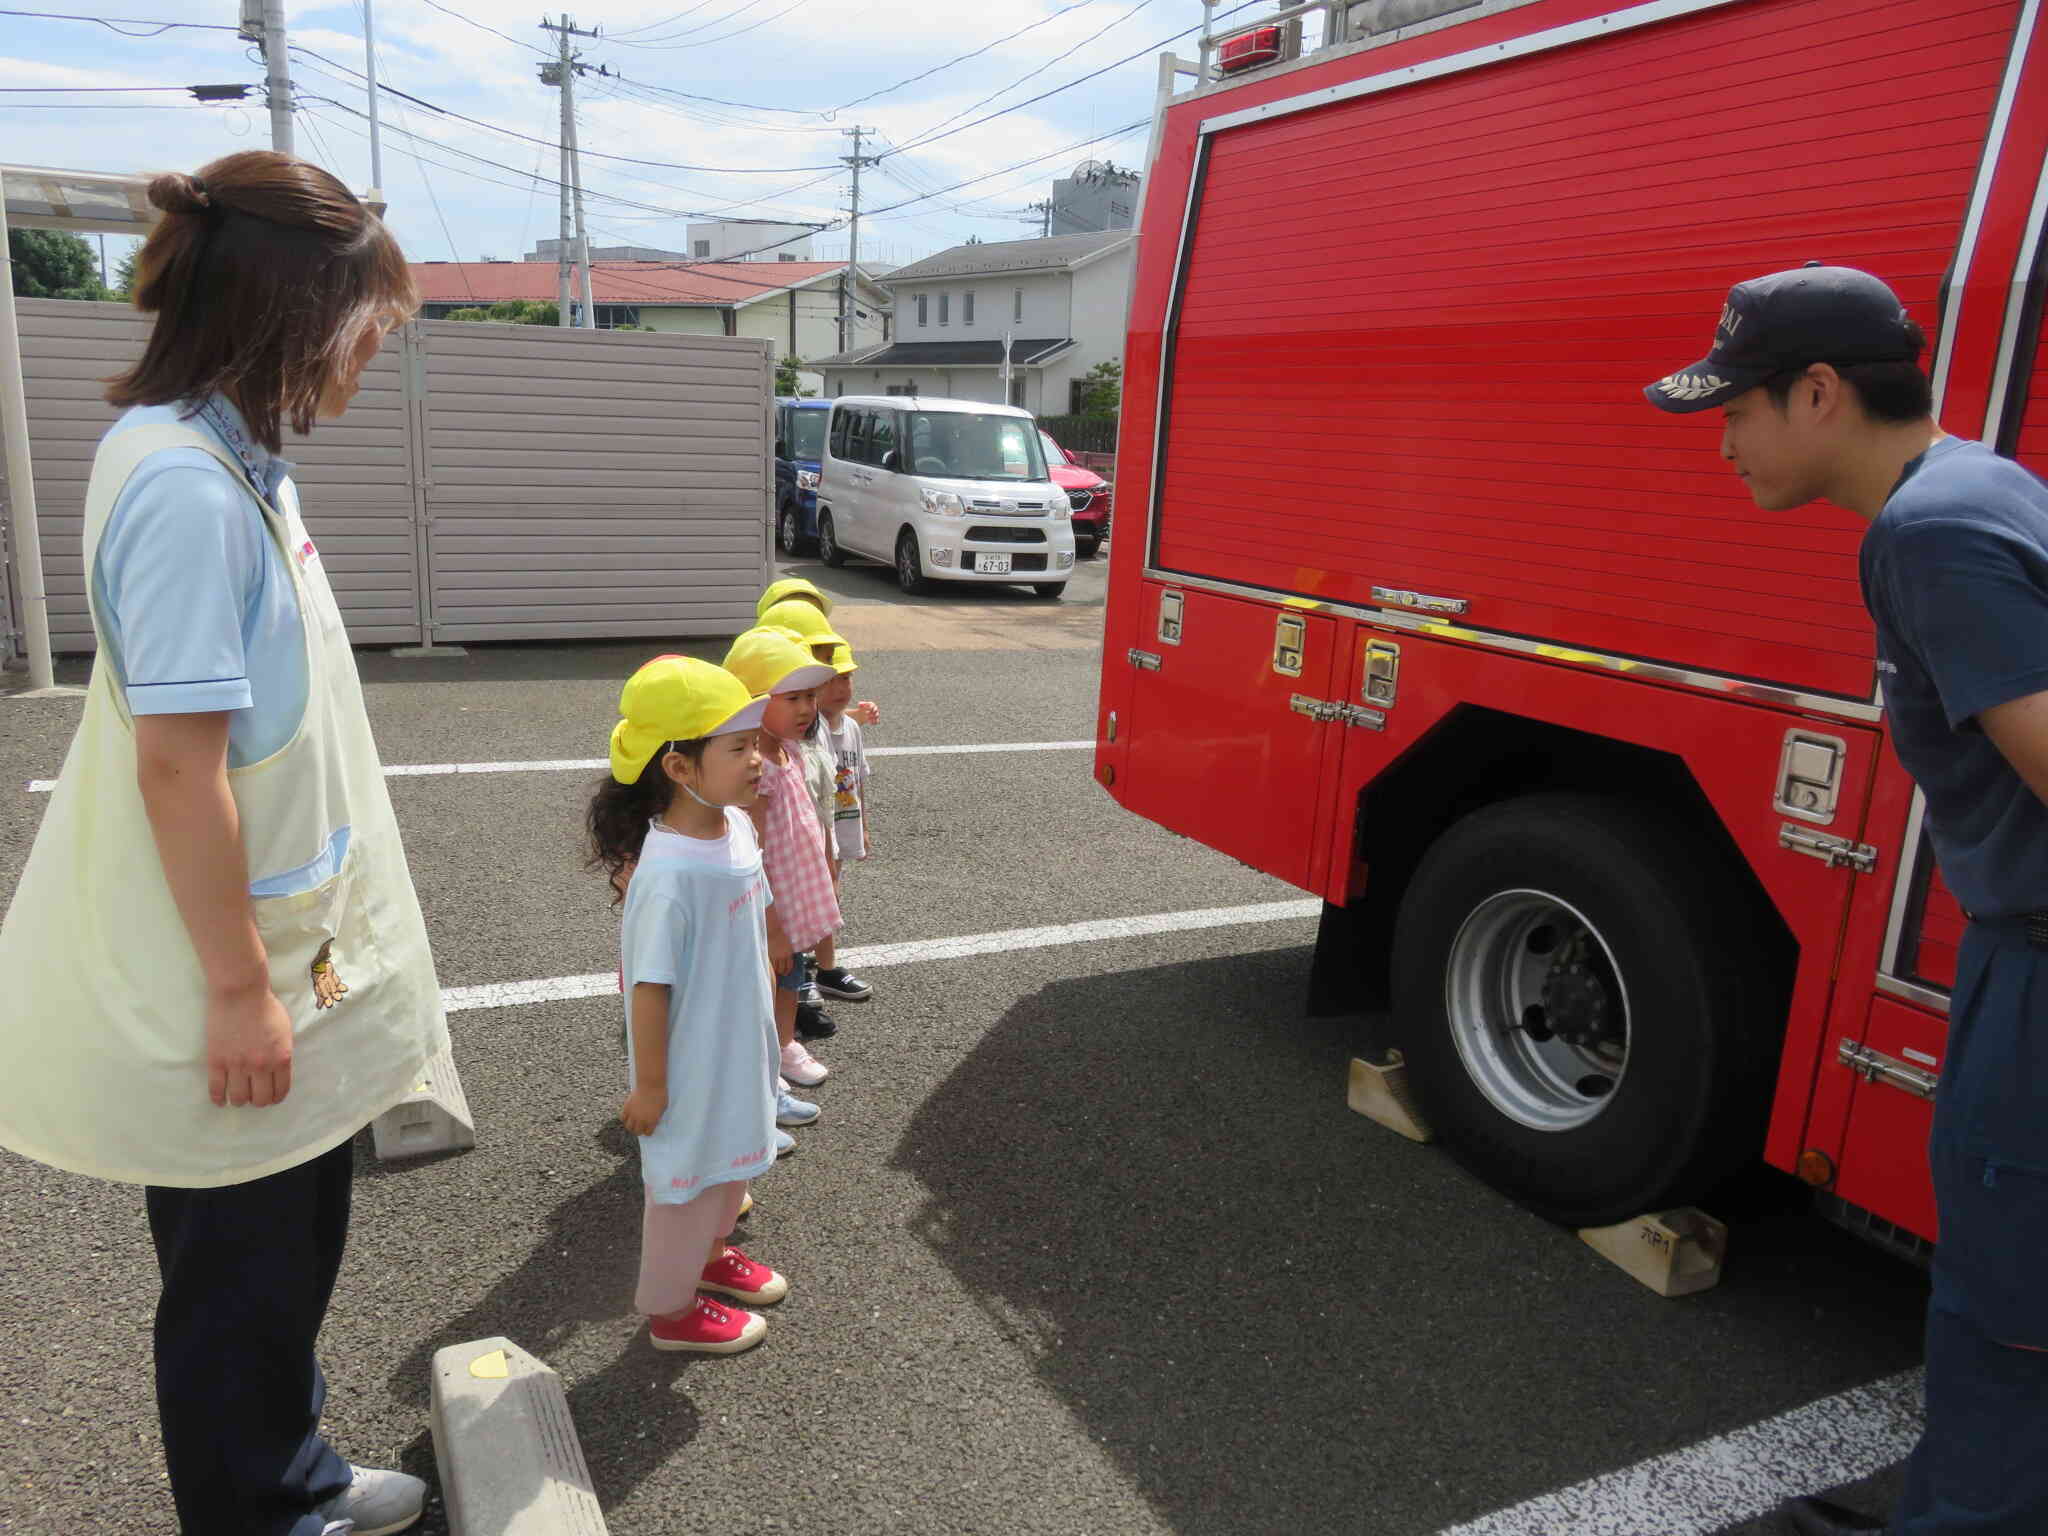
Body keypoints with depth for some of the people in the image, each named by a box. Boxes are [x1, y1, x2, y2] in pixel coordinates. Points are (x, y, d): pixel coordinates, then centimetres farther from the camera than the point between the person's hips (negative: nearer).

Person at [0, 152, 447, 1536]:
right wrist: (238, 989, -18)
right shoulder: (186, 487, -23)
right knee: (242, 1278, 11)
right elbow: (175, 763, -25)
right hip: (234, 981, -9)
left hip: (288, 951, 9)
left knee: (289, 1253, 24)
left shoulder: (230, 461, 7)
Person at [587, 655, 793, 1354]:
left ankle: (711, 1253, 55)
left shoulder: (736, 825, -7)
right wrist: (649, 1085, -17)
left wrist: (762, 1034, 19)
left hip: (739, 1045, 8)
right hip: (690, 1065, -8)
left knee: (729, 1158, 28)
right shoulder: (668, 872, -33)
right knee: (685, 1177, 14)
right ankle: (671, 1309, 38)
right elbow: (650, 987, -26)